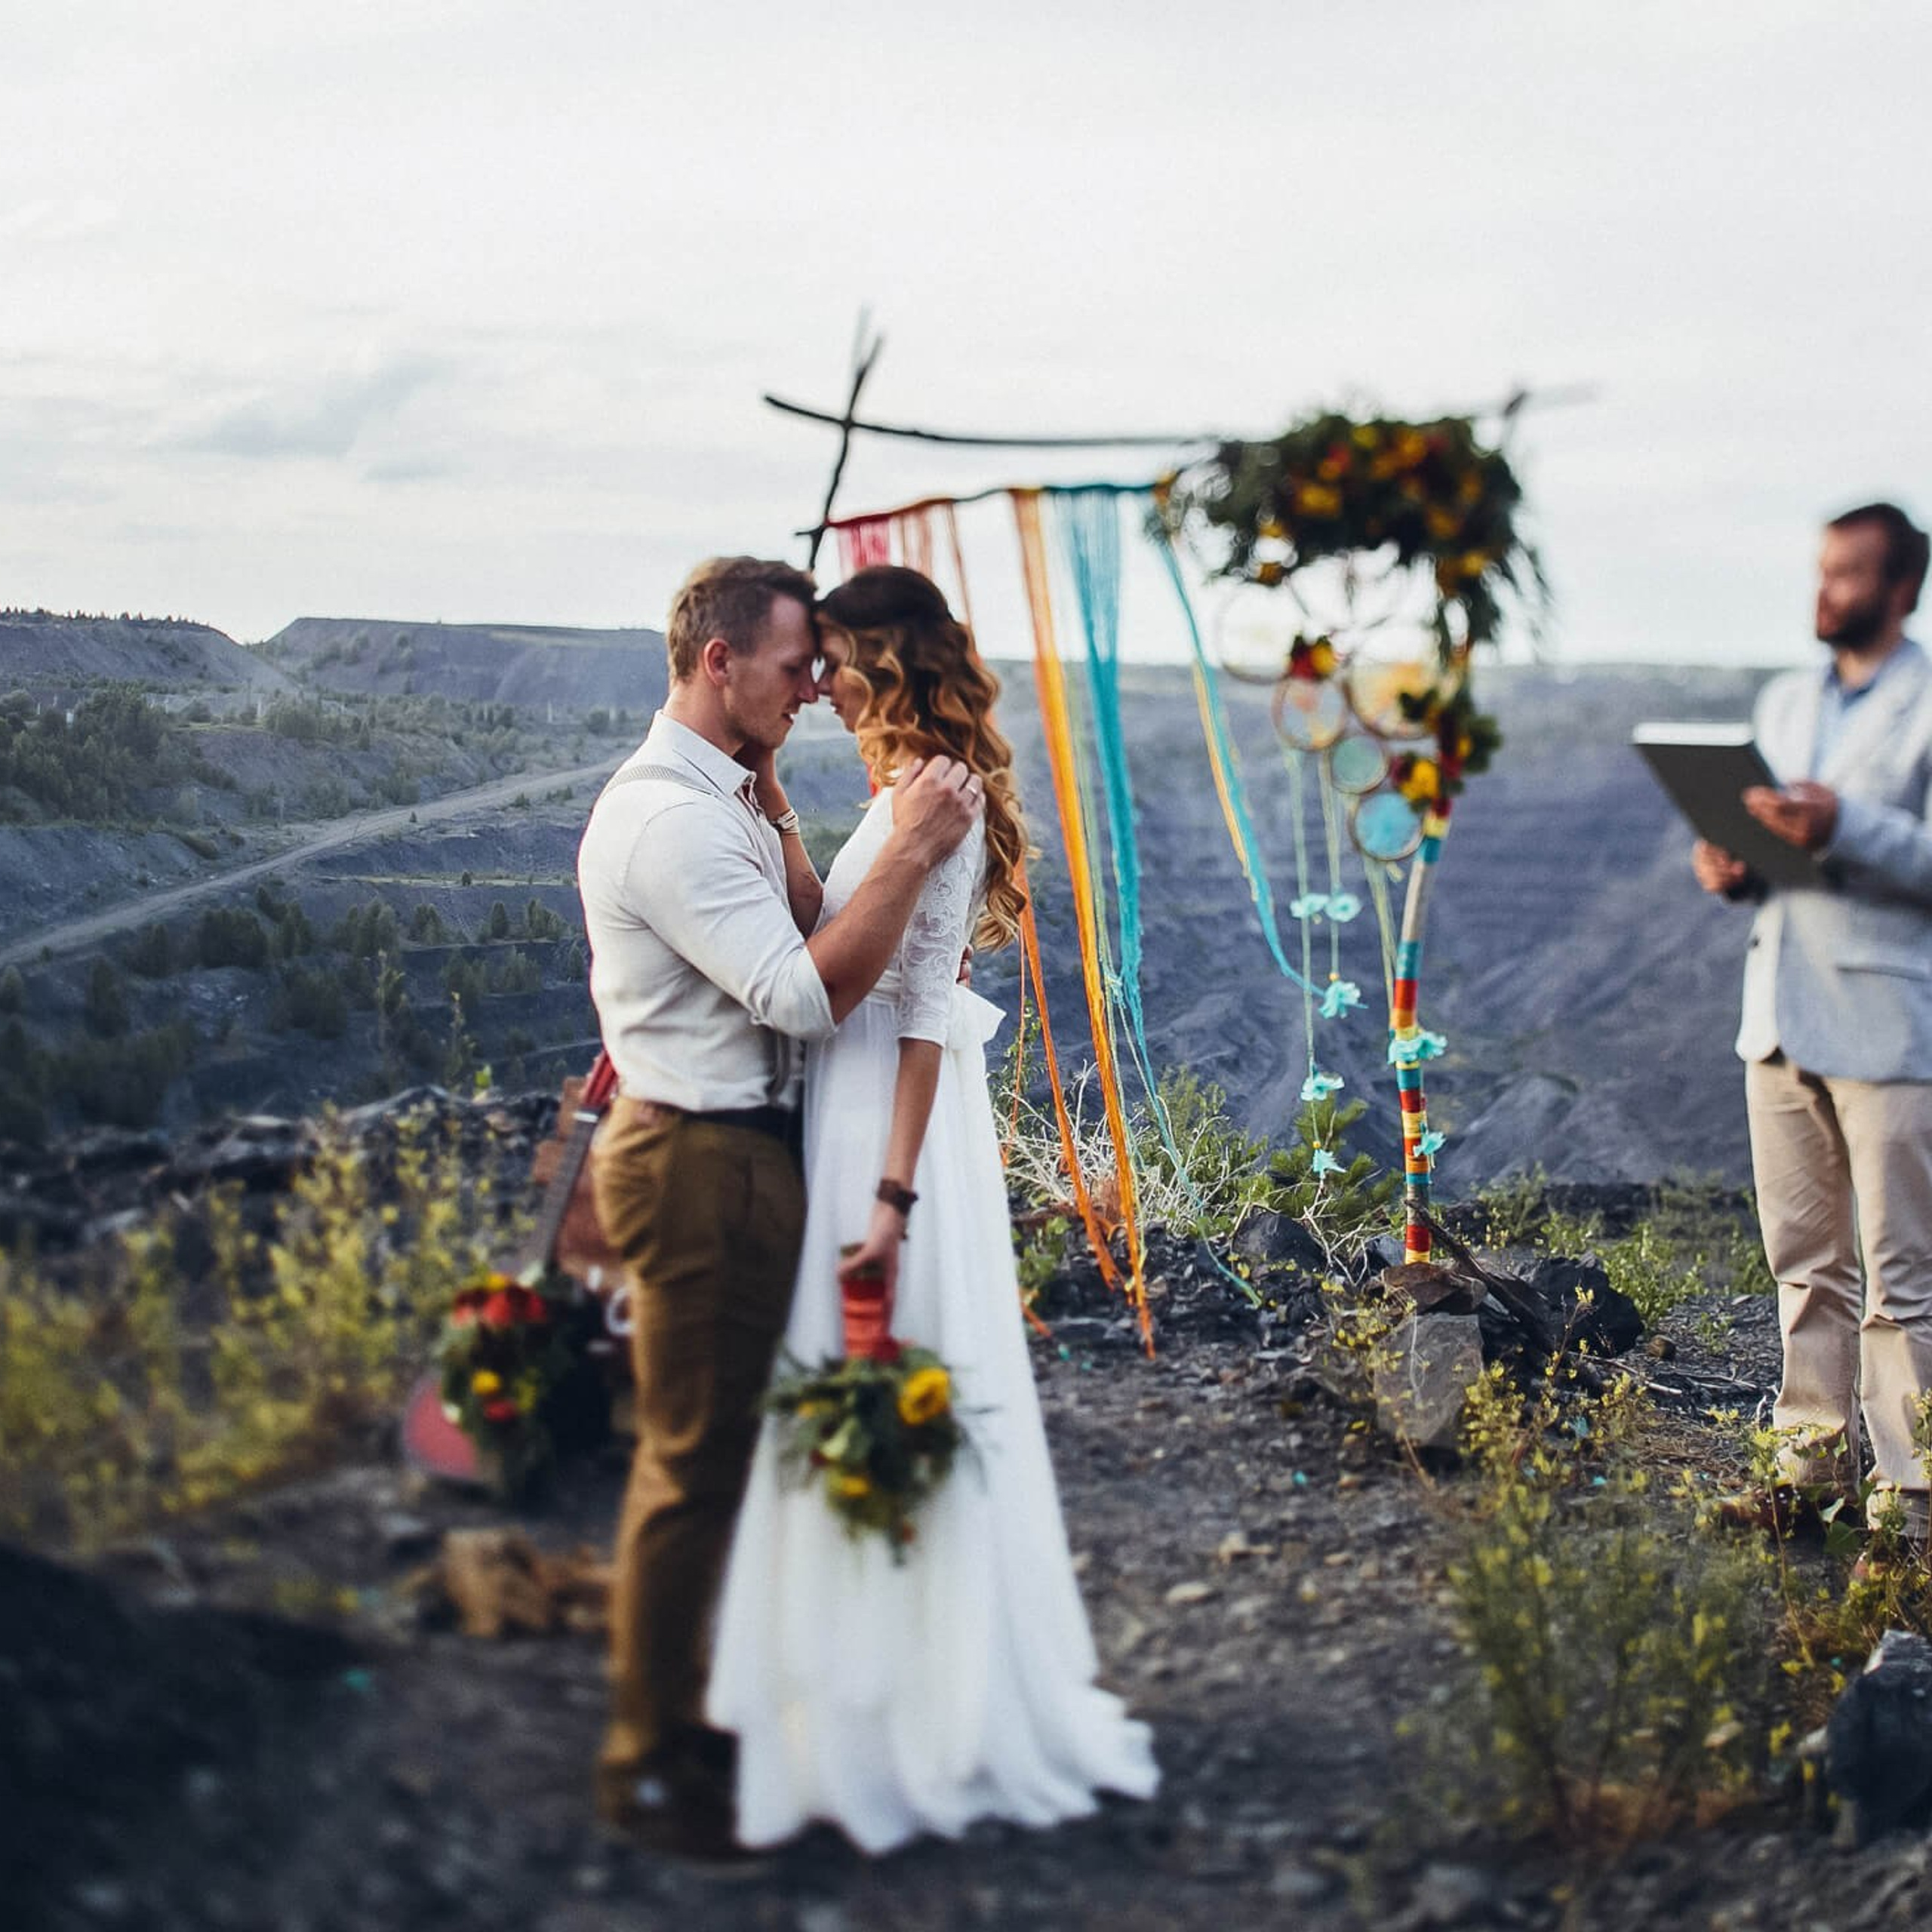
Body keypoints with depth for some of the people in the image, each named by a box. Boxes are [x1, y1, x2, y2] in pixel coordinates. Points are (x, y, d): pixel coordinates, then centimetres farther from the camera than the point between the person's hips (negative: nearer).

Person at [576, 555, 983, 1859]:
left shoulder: (722, 798, 14)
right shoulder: (674, 819, -21)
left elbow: (803, 935, 7)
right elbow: (806, 992, -27)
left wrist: (775, 799, 0)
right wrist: (913, 849, -27)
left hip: (730, 1154, 11)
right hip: (704, 1165, -11)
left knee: (708, 1454, 20)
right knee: (694, 1468, -1)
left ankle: (681, 1715, 34)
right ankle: (650, 1765, 12)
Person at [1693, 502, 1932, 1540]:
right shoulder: (1785, 702, 16)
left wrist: (1843, 828, -25)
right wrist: (1734, 867, 1)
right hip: (1780, 1013, 7)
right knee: (1803, 1259, 11)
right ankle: (1814, 1455, 20)